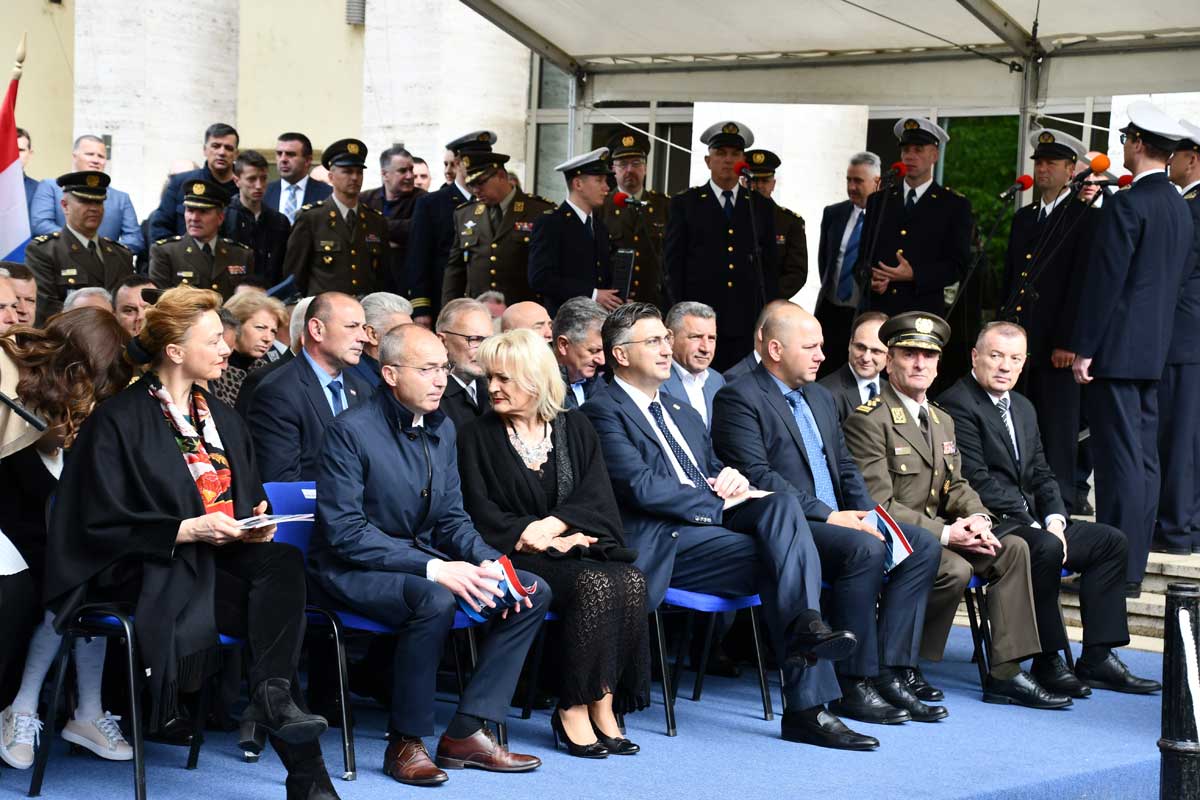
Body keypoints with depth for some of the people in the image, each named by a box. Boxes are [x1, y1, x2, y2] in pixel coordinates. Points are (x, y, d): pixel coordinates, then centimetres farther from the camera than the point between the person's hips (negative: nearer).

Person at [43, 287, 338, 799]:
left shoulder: (221, 417, 19)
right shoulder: (119, 422, -3)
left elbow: (249, 494, 24)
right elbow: (102, 524, -8)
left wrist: (258, 519, -1)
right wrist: (188, 530, -18)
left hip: (226, 554, 6)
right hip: (154, 568, -6)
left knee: (285, 564, -30)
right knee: (279, 609, -31)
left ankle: (272, 701, -35)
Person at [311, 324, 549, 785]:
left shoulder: (442, 429, 7)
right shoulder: (351, 431, -17)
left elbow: (452, 518, 11)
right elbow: (345, 532, -23)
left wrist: (488, 562, -11)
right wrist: (433, 568, -29)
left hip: (422, 559, 8)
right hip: (352, 569, -8)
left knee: (534, 591, -5)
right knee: (435, 600, -37)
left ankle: (467, 732, -5)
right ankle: (405, 743, -20)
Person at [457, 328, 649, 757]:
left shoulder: (574, 427, 14)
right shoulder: (476, 436, 6)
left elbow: (597, 496, 2)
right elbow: (482, 515, -2)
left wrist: (550, 525, -15)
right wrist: (553, 542, -11)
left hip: (577, 543, 3)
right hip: (521, 558, -3)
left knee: (631, 581, -28)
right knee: (595, 584, -32)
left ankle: (601, 705, -22)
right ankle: (575, 708, -23)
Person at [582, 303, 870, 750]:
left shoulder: (682, 414, 29)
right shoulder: (603, 412, 1)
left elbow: (716, 473, 27)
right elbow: (642, 488, -12)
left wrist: (732, 480, 2)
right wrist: (719, 503, -11)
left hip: (711, 525, 7)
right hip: (662, 544, -7)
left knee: (781, 504, -22)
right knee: (778, 561, -24)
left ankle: (804, 626, -34)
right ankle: (807, 707, -27)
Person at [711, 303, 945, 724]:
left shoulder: (820, 397, 21)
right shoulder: (739, 398, -7)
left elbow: (845, 465, 21)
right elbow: (757, 476, -17)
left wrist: (865, 514, 1)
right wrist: (828, 515, -21)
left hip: (837, 520, 9)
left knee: (923, 545, -7)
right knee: (864, 549, -31)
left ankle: (890, 674, -11)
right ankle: (853, 685, -22)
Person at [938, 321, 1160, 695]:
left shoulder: (1023, 408, 19)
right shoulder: (957, 404, -12)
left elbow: (1041, 475, 17)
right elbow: (978, 482, -19)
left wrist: (1055, 521, -3)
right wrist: (1037, 527, -20)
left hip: (1029, 521, 10)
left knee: (1111, 541, 2)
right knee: (1045, 548, -34)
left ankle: (1097, 658, -1)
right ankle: (1047, 662, -22)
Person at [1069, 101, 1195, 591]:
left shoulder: (1127, 204, -14)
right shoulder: (1180, 208, 13)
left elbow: (1105, 279, -17)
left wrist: (1084, 348, -14)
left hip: (1116, 348, -9)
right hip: (1153, 348, 9)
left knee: (1120, 462, -8)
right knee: (1143, 461, 11)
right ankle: (1133, 566, 17)